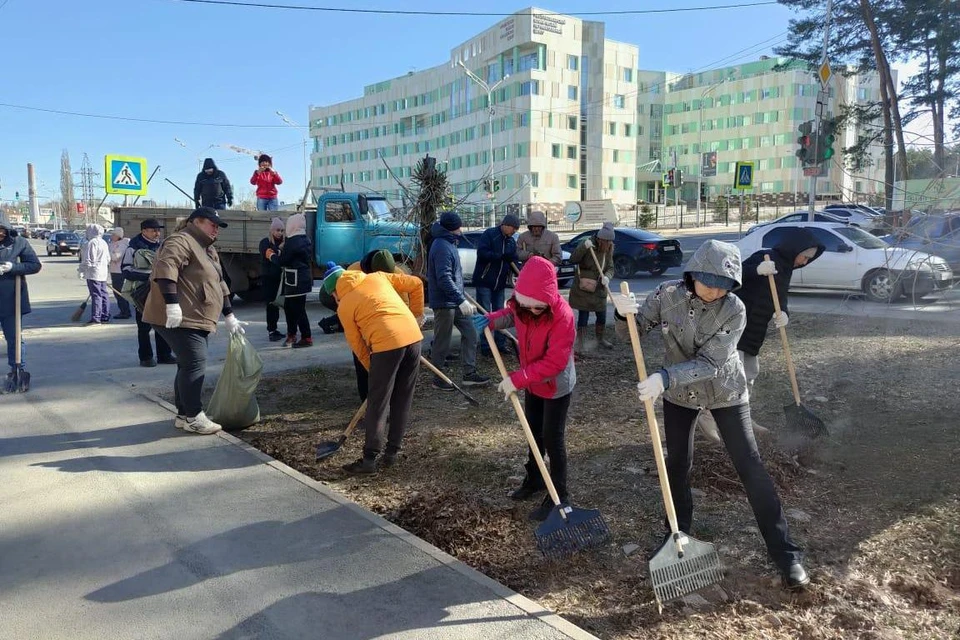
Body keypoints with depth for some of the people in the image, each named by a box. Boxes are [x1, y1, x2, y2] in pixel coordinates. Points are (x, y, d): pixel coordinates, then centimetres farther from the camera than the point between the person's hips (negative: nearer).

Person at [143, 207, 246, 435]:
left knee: (189, 365, 11)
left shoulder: (208, 250, 22)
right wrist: (172, 304, -34)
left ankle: (184, 414, 18)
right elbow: (165, 267, -26)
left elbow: (219, 285, 25)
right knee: (194, 363, -13)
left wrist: (229, 316, 22)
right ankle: (193, 417, -7)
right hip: (179, 319, -10)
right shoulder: (182, 241, -9)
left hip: (196, 319, 10)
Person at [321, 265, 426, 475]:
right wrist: (417, 315, 28)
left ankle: (369, 460, 9)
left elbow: (357, 345, 13)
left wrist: (372, 368, 24)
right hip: (413, 337, 6)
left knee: (377, 404, 4)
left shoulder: (344, 307, 10)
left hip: (387, 344, -5)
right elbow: (416, 284, 21)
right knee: (402, 402, 14)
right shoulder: (377, 277, 21)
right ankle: (391, 453, 23)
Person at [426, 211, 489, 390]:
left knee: (470, 334, 10)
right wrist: (461, 300, -32)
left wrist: (461, 296, 26)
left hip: (455, 301, 10)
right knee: (442, 342, 1)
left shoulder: (448, 243, 13)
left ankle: (469, 374, 16)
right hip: (445, 303, -10)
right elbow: (444, 279, -28)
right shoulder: (442, 247, -20)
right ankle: (438, 379, 14)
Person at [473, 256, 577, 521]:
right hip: (533, 382, 7)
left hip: (557, 386, -7)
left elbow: (554, 362, -34)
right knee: (534, 433, 21)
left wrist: (517, 379, -36)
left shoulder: (562, 315, -34)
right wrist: (492, 319, -11)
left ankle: (559, 494, 17)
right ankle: (534, 479, 41)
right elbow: (511, 314, 11)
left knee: (552, 439, 1)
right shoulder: (523, 304, -15)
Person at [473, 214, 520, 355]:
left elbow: (513, 261, 10)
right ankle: (485, 346, 4)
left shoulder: (511, 241, 12)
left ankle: (501, 343, 18)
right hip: (484, 281, -7)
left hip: (500, 284, 7)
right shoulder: (489, 234, -10)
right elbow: (482, 253, -22)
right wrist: (502, 256, -25)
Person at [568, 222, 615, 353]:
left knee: (602, 316, 13)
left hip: (599, 289, 5)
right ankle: (581, 343, 8)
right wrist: (584, 247, -37)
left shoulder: (608, 249, 2)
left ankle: (600, 339, 36)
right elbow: (573, 259, -23)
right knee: (583, 316, -4)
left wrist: (607, 277, -19)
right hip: (583, 288, -5)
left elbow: (610, 268, 3)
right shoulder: (588, 244, -14)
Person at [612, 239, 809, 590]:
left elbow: (709, 363, -30)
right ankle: (678, 533, 32)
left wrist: (665, 377, -43)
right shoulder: (668, 295, -17)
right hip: (679, 393, 3)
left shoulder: (734, 309, -25)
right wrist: (626, 313, -31)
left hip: (725, 393, -2)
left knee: (750, 468, -2)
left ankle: (786, 553, 8)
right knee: (677, 464, 11)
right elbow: (636, 329, -8)